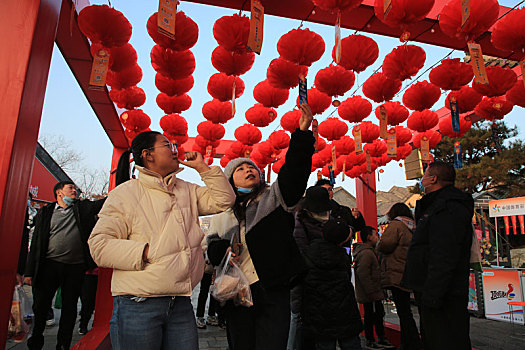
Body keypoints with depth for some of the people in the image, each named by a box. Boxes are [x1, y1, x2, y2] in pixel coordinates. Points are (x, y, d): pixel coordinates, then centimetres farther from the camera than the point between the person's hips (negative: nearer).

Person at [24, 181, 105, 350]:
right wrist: (29, 271, 3)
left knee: (69, 309, 8)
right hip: (49, 265, 0)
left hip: (75, 267, 0)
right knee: (40, 305, 7)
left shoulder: (84, 208, 9)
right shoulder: (45, 212, 7)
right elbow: (36, 242, 6)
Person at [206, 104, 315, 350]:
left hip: (273, 292, -2)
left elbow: (294, 170, -7)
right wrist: (225, 251, -7)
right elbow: (213, 249, 17)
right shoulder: (222, 215, 15)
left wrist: (303, 133, -19)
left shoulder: (275, 197, 8)